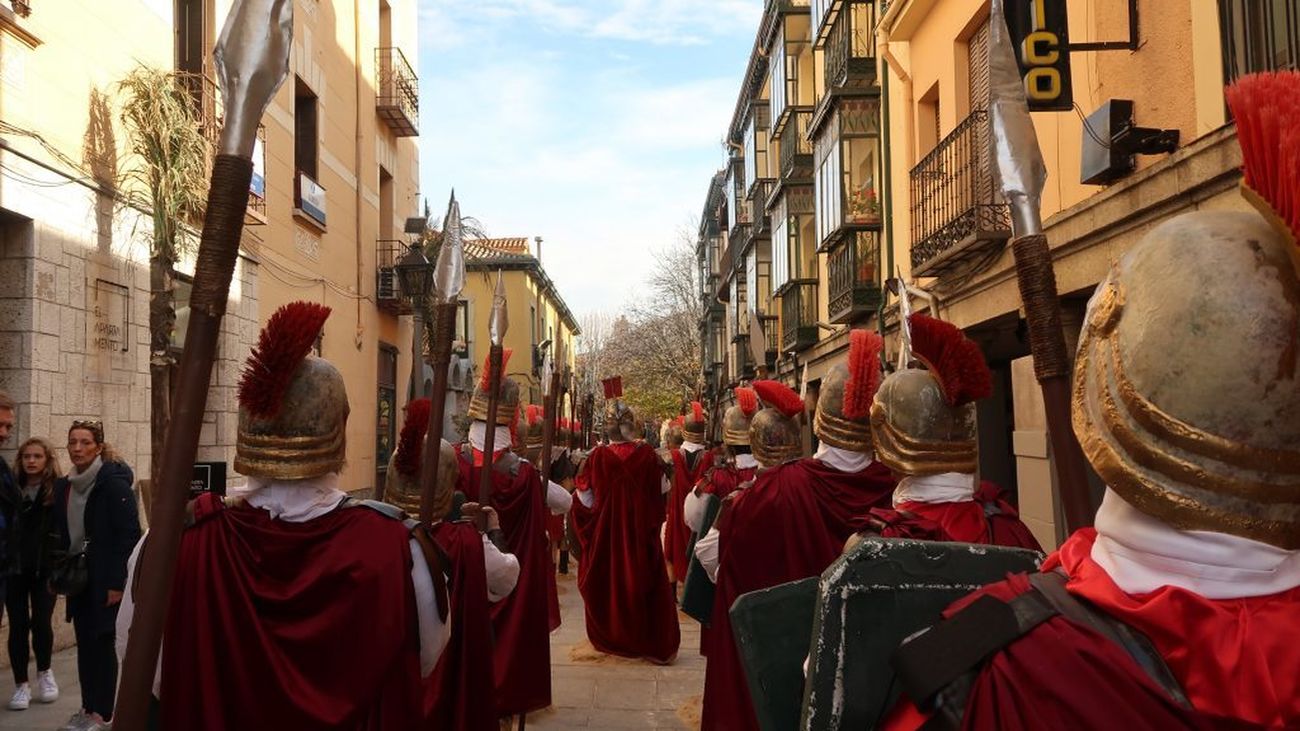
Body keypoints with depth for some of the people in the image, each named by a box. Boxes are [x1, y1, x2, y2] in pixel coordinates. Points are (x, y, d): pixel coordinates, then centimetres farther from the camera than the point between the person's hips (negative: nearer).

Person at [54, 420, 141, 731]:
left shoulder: (113, 482, -15)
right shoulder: (64, 486, 8)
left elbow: (129, 534, -17)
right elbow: (61, 534, 15)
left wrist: (117, 582, -19)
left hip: (105, 577, -7)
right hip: (78, 576, 7)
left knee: (102, 643, 0)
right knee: (84, 643, 11)